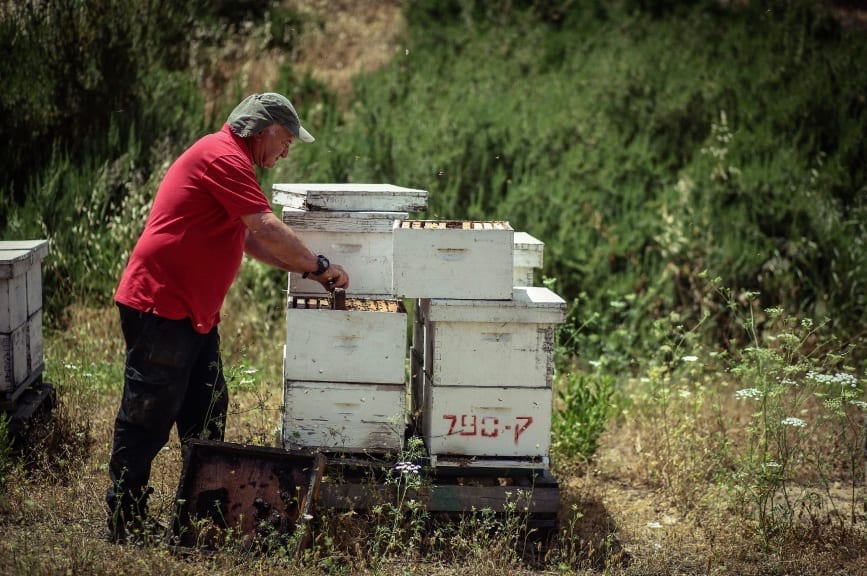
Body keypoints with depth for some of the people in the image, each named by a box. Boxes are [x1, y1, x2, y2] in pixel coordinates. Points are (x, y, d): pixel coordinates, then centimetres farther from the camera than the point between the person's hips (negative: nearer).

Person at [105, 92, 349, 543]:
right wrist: (319, 266, -9)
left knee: (205, 413, 12)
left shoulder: (229, 160, 20)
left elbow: (251, 240, 21)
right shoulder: (224, 156, -14)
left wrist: (307, 270, 12)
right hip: (159, 304, -11)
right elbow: (267, 229, -20)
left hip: (194, 314, 11)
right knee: (149, 414, -5)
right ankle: (125, 522, 2)